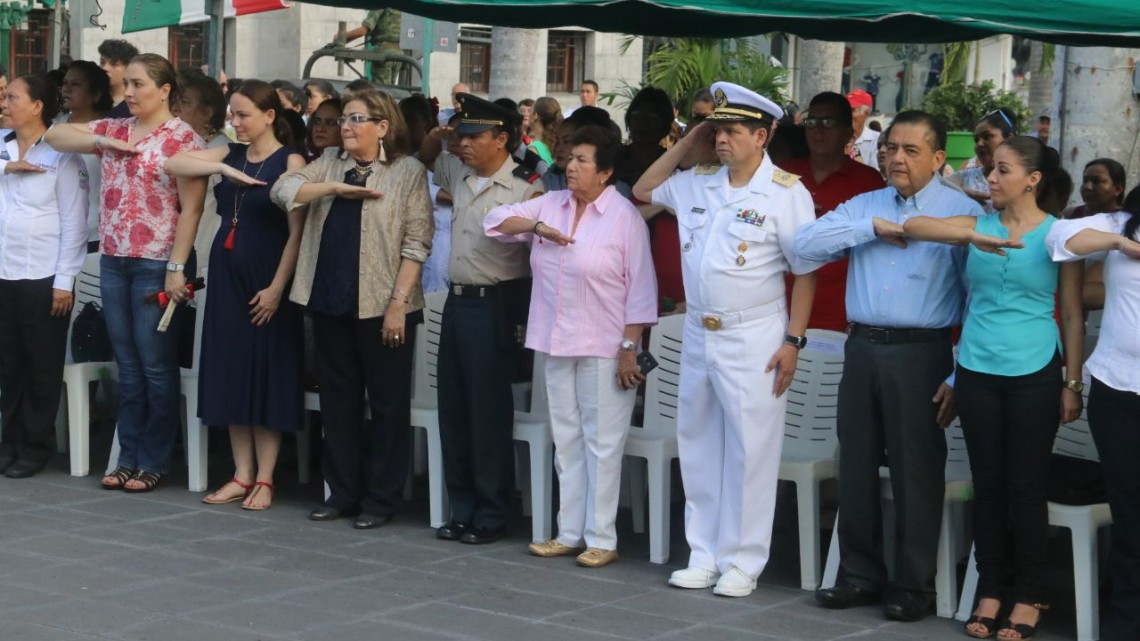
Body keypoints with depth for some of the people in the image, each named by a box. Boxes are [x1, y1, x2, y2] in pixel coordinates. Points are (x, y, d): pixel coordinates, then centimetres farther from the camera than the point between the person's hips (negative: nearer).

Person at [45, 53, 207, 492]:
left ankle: (154, 462, 9)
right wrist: (103, 141, 0)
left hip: (157, 264, -6)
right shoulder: (113, 130, 11)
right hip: (113, 261, 6)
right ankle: (128, 458, 18)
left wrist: (177, 268, -17)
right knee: (127, 364, 11)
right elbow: (55, 136, 16)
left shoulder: (183, 138, -8)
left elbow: (191, 208, -12)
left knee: (156, 365, 1)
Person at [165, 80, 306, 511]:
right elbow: (173, 164, -2)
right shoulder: (229, 154, 8)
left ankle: (264, 479, 7)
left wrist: (276, 288, -16)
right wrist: (224, 169, -15)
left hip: (266, 280, -6)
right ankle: (242, 475, 14)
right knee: (230, 371, 7)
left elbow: (297, 232, -11)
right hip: (226, 273, 6)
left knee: (267, 373, 0)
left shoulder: (290, 161, -8)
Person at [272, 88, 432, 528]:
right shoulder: (329, 164, 13)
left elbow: (416, 243, -7)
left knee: (387, 403, 3)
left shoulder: (408, 172, -3)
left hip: (382, 305, -5)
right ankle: (343, 492, 21)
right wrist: (335, 188, -12)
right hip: (330, 302, 5)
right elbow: (283, 190, 0)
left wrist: (399, 302, -14)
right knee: (337, 399, 11)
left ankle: (380, 499, 11)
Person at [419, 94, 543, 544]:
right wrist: (436, 136, 10)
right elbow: (426, 159, 29)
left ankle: (491, 516, 9)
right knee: (452, 407, 10)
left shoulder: (525, 188, -12)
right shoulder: (459, 174, 9)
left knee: (488, 411, -2)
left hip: (496, 305, -7)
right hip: (457, 300, 8)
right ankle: (462, 510, 20)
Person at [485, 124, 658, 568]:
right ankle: (569, 533, 20)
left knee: (602, 443, -1)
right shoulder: (550, 205, 8)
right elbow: (496, 221, 8)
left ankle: (601, 540, 5)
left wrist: (631, 348, -13)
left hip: (604, 349, -6)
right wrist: (537, 227, -9)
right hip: (557, 345, 6)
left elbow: (640, 289, -10)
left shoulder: (624, 217, -9)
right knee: (566, 441, 12)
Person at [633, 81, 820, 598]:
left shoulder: (786, 193, -9)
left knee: (749, 453, -1)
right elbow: (643, 190, 23)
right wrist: (687, 143, 11)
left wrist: (793, 341, -13)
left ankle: (742, 562, 8)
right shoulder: (697, 183, 7)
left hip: (754, 340, -6)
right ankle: (704, 555, 21)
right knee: (699, 449, 11)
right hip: (697, 336, 6)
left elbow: (806, 274, -8)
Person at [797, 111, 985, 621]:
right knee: (856, 465, 11)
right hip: (862, 349, 5)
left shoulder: (963, 212, -3)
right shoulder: (864, 206, 13)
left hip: (920, 354, -5)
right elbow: (806, 244, 0)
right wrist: (872, 228, -9)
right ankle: (859, 575, 23)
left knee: (916, 472, 0)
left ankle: (915, 586, 12)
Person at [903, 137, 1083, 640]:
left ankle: (1027, 597, 13)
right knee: (987, 483, 9)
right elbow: (914, 226, -10)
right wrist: (974, 237, -23)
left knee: (1026, 487, 3)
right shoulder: (977, 225, 5)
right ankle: (991, 589, 20)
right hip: (977, 371, 3)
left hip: (1034, 374, -3)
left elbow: (1072, 315, 1)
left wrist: (1072, 384, -3)